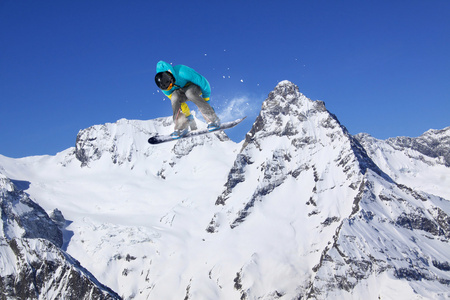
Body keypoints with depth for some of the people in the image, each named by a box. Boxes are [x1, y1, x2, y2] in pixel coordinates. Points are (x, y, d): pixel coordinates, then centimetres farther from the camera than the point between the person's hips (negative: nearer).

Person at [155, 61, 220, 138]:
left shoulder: (182, 73, -36)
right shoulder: (163, 85, -18)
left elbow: (202, 81, -23)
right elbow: (178, 102, -6)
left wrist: (206, 99, -14)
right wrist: (188, 115, -3)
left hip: (194, 85, -4)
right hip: (180, 90, 4)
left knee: (189, 93, -38)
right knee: (174, 98, -30)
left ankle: (213, 120, -33)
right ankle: (181, 127, -19)